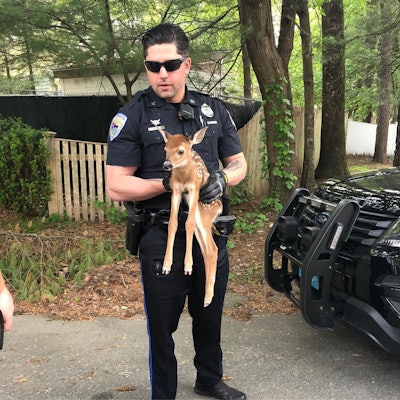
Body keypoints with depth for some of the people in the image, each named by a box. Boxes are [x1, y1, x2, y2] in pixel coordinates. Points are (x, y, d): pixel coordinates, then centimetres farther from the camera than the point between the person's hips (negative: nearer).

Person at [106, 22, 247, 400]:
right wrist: (167, 183, -25)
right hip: (163, 238, -4)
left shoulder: (213, 109, 4)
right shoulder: (132, 117, -9)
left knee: (210, 316, 21)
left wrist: (222, 178, -14)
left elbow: (239, 163, 9)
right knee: (163, 325, 10)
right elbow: (116, 186, -12)